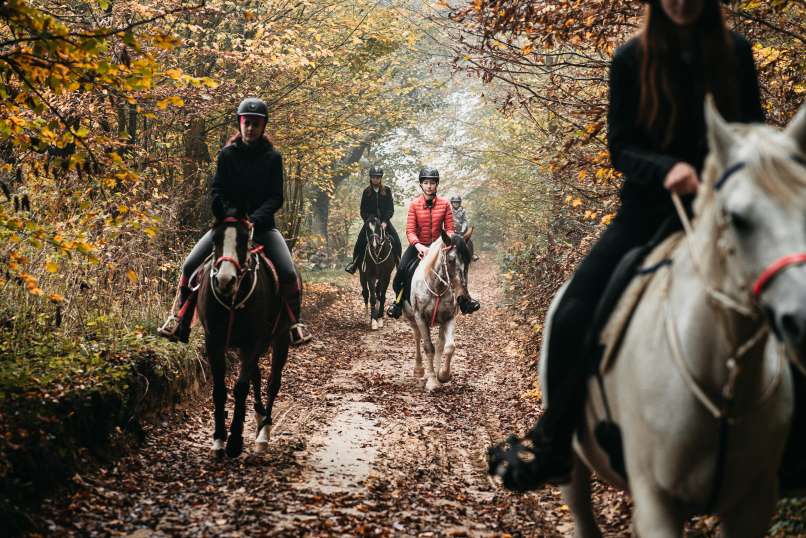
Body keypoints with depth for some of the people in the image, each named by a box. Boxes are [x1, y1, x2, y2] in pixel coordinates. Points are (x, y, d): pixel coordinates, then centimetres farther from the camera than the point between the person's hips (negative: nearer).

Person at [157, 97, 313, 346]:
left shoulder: (272, 157, 1)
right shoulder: (227, 154, 3)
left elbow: (276, 197, -4)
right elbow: (216, 190, 0)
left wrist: (255, 219, -20)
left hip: (262, 225, -1)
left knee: (288, 273, -22)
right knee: (190, 265, -13)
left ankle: (294, 323, -1)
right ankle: (180, 320, 1)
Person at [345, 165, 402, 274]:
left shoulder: (387, 191, 2)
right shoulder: (366, 192, 4)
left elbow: (391, 209, -1)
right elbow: (363, 210, 5)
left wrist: (385, 222, -14)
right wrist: (367, 220, -11)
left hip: (384, 221, 0)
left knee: (396, 241, -16)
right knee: (360, 241, -14)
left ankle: (399, 263, -4)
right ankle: (354, 263, -2)